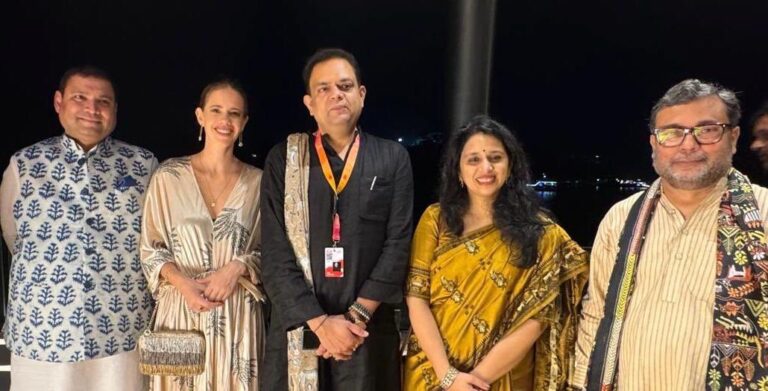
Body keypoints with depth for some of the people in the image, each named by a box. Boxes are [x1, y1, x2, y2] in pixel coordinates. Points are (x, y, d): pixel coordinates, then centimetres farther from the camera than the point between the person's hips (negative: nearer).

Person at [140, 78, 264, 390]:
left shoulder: (257, 181, 1)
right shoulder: (168, 175, -1)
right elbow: (150, 248, 2)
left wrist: (238, 266, -14)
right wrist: (182, 283, -14)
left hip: (237, 315, 1)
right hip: (180, 310, 0)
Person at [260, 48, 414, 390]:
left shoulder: (393, 158, 4)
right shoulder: (283, 160, 2)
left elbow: (398, 244, -3)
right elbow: (276, 256, -3)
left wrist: (356, 316, -10)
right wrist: (320, 322, -11)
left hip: (369, 329, 0)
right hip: (298, 329, 0)